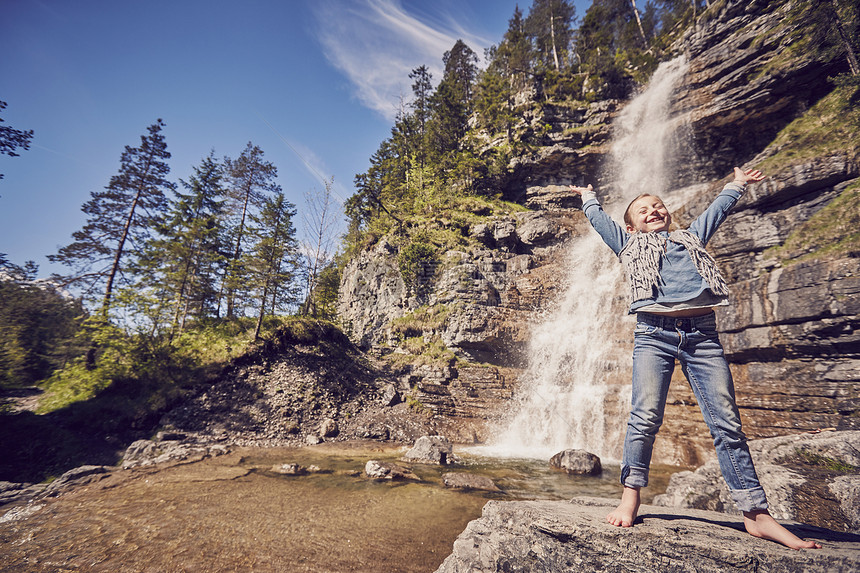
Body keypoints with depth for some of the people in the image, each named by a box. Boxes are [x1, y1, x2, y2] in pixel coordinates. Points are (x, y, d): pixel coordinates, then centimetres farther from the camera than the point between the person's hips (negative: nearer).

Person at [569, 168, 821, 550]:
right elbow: (598, 218, 33)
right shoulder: (629, 244, 23)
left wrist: (737, 185, 58)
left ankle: (756, 514, 6)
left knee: (727, 423, -1)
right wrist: (588, 196, 50)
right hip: (654, 334, -2)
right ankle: (630, 497, -1)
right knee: (645, 417, -12)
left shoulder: (691, 238, 29)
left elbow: (718, 209, 44)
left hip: (702, 335, 2)